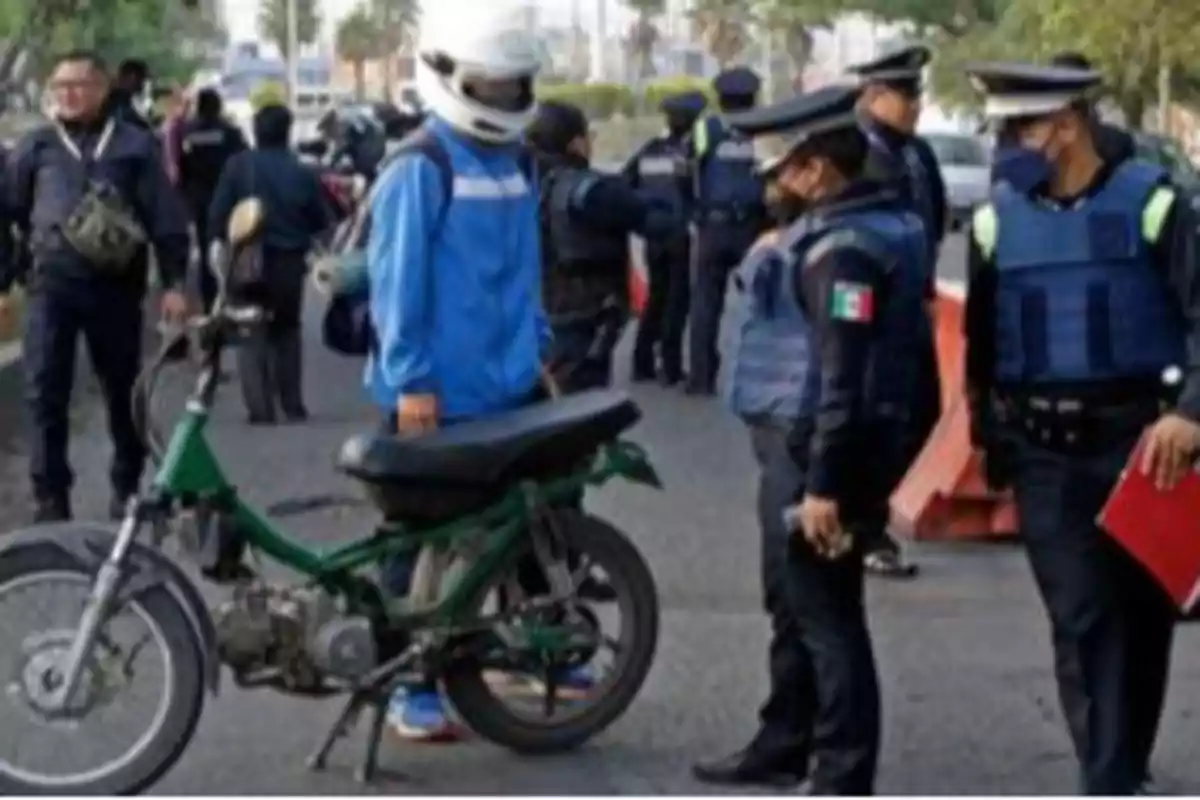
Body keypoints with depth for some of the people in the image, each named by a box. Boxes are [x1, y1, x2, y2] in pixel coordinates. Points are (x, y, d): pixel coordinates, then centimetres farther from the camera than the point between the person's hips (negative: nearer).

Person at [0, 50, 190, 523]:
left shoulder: (134, 145, 3)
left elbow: (166, 218, 1)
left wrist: (173, 283, -5)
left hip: (115, 284, -1)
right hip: (51, 282, 1)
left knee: (122, 391, 11)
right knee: (44, 391, -7)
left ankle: (127, 486, 26)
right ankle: (50, 496, -2)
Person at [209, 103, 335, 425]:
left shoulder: (237, 165, -8)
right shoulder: (302, 172, -2)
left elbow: (218, 213, -10)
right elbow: (324, 221, 3)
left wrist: (220, 242, 6)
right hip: (290, 262, 2)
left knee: (252, 334, 4)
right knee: (287, 332, 19)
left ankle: (261, 409, -6)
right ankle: (293, 405, 18)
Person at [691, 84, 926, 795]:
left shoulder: (845, 247, -21)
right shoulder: (874, 223, 12)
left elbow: (845, 375, -26)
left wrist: (824, 483, -26)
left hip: (817, 451, -11)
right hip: (800, 444, 11)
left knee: (826, 617, -4)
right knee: (793, 605, 22)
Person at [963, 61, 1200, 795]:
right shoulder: (996, 219, 5)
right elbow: (979, 341, 14)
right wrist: (984, 437, 14)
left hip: (1140, 439, -1)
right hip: (1045, 451, 1)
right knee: (1081, 618, -5)